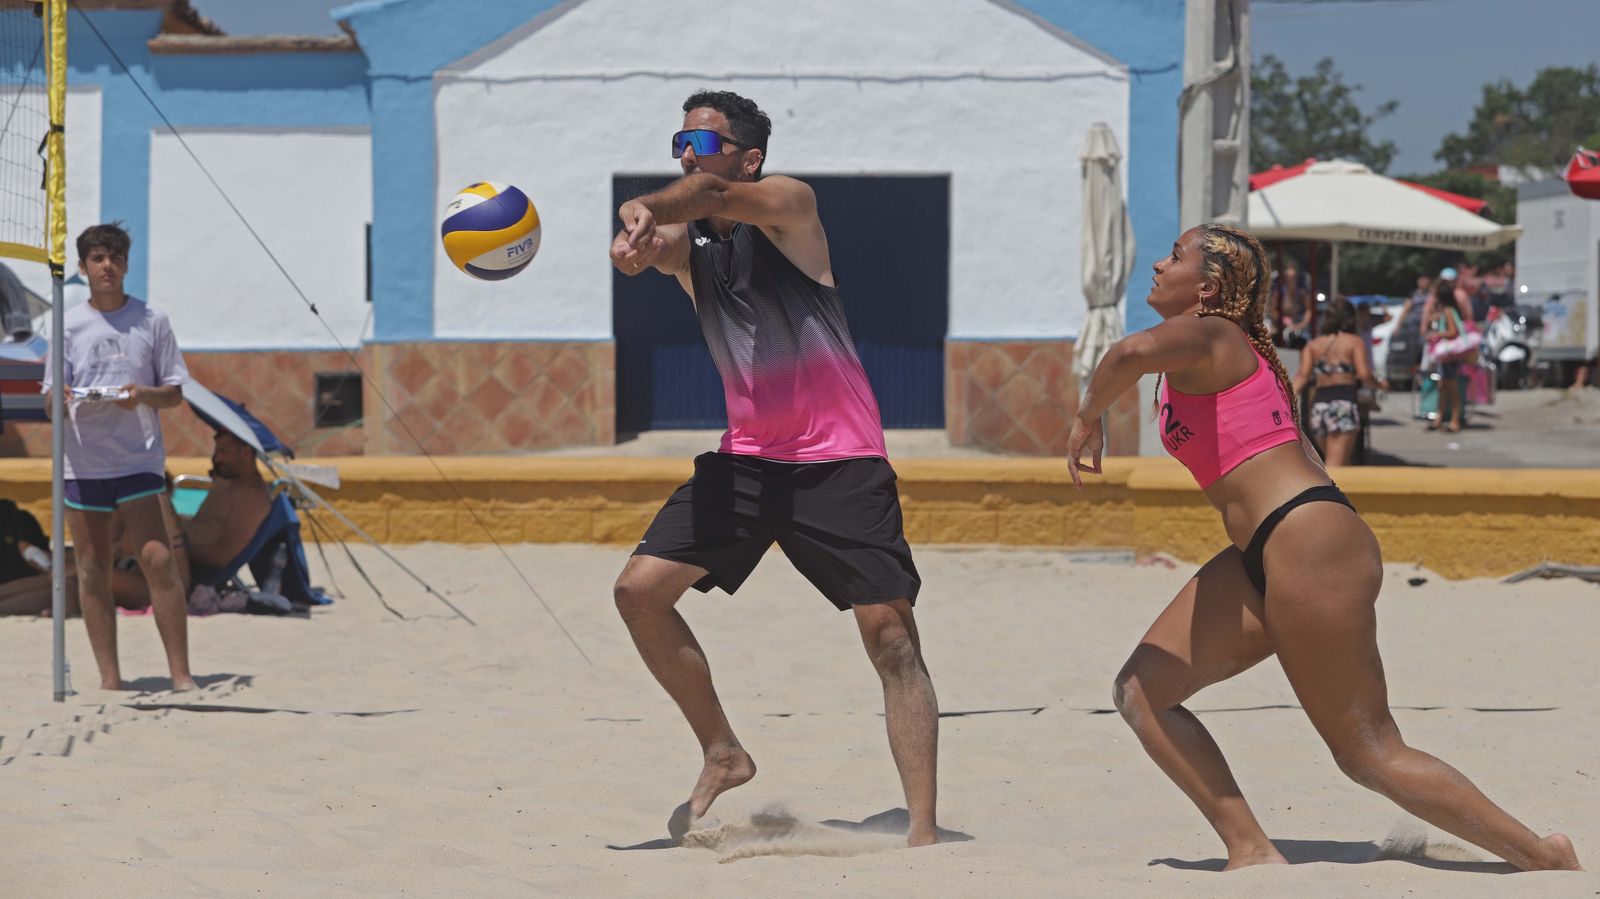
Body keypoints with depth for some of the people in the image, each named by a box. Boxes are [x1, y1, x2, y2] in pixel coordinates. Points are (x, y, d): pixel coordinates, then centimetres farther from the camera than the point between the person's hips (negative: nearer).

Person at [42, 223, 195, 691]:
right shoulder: (68, 325, 7)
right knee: (93, 568, 3)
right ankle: (109, 676, 9)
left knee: (157, 560, -12)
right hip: (81, 463, 2)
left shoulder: (152, 320, 6)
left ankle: (180, 672, -9)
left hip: (139, 459, -1)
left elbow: (174, 393, 7)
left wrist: (143, 395, -14)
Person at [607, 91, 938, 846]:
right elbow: (643, 247, -20)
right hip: (746, 457, 5)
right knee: (639, 590, -3)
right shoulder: (685, 240, 5)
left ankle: (923, 830, -12)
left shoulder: (789, 205, -8)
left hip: (840, 461, -5)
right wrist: (636, 232, -44)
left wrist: (648, 208, -49)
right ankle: (723, 755, 13)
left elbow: (716, 193, -30)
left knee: (890, 631, -12)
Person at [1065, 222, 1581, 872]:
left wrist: (1088, 417, -13)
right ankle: (1251, 854, 0)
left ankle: (1544, 857, 5)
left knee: (1369, 754, -4)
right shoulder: (1230, 352, 22)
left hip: (1308, 546, -10)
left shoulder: (1204, 333, -7)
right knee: (1141, 692, 3)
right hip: (1261, 563, 10)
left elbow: (1133, 353, -31)